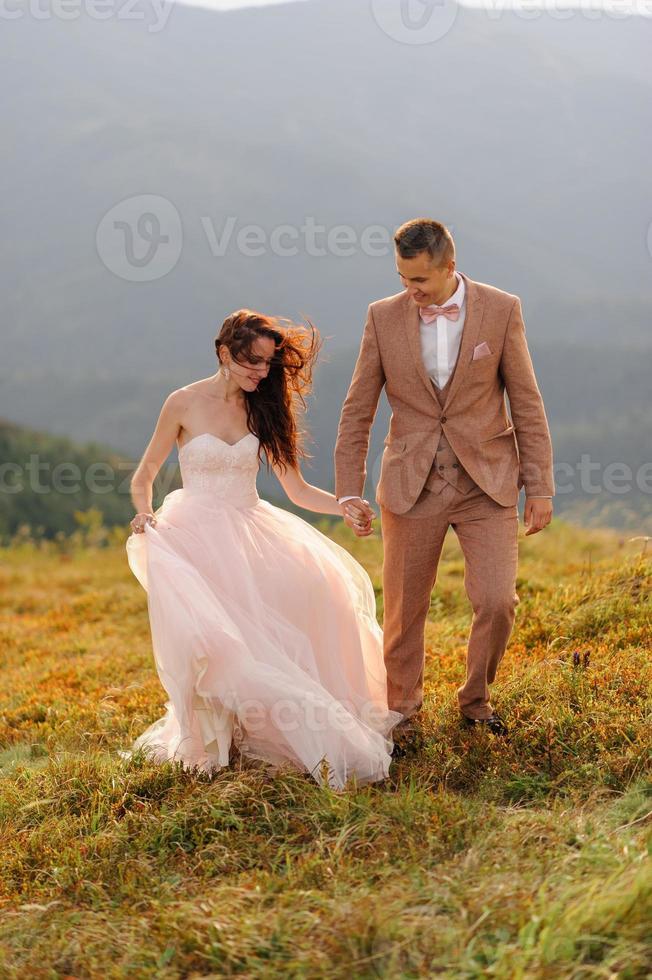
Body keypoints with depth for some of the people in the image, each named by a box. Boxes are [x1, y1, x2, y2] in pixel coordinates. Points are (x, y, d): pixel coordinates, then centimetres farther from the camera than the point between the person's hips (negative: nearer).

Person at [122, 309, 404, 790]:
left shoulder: (265, 409, 10)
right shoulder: (185, 404, 0)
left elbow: (297, 489, 8)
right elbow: (144, 477, 10)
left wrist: (342, 507, -10)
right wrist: (146, 515, -11)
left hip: (250, 531, 3)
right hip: (196, 535, -3)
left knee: (314, 583, -26)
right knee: (209, 626, -32)